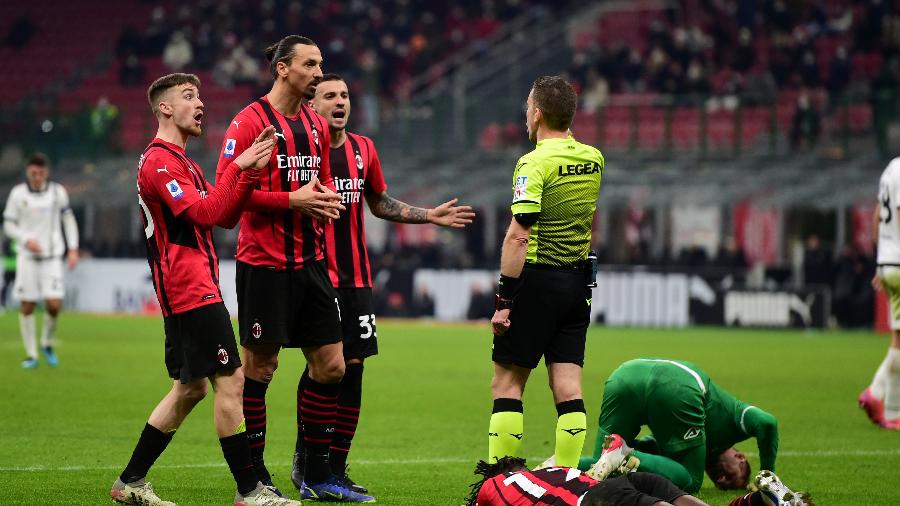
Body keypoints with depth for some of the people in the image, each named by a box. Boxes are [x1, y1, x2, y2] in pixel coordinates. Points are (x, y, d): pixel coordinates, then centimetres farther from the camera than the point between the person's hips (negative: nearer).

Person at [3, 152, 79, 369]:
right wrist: (26, 240, -14)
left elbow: (68, 219, 12)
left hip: (52, 257, 0)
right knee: (27, 306, -1)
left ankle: (47, 344, 15)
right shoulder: (18, 193, -2)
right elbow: (9, 225, 3)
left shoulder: (58, 192, 1)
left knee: (54, 304, -11)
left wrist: (73, 249, 4)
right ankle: (31, 355, 11)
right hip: (27, 257, 0)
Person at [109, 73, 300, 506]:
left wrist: (250, 171, 0)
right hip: (192, 291, -11)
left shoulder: (179, 162, 22)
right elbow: (206, 213, -21)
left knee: (190, 387, 13)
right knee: (230, 380, -11)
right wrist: (239, 167, -21)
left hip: (184, 294, 11)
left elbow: (225, 213, 15)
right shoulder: (159, 161, -11)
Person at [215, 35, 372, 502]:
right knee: (260, 366, 0)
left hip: (309, 261, 7)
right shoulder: (250, 121, -9)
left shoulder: (316, 125, 14)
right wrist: (292, 200, -18)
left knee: (330, 365, 5)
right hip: (264, 263, -7)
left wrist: (326, 201, 4)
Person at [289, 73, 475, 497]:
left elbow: (379, 204, 24)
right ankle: (304, 464, 2)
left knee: (352, 367, 4)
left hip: (356, 279, 6)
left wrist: (430, 216, 20)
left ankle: (335, 468, 11)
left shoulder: (363, 150, 11)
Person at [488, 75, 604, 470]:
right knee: (568, 387, 5)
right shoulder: (593, 159, 7)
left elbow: (518, 236, -19)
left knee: (507, 382, 0)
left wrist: (503, 300, -17)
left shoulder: (535, 163, -14)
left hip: (537, 279, -6)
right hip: (578, 283, 6)